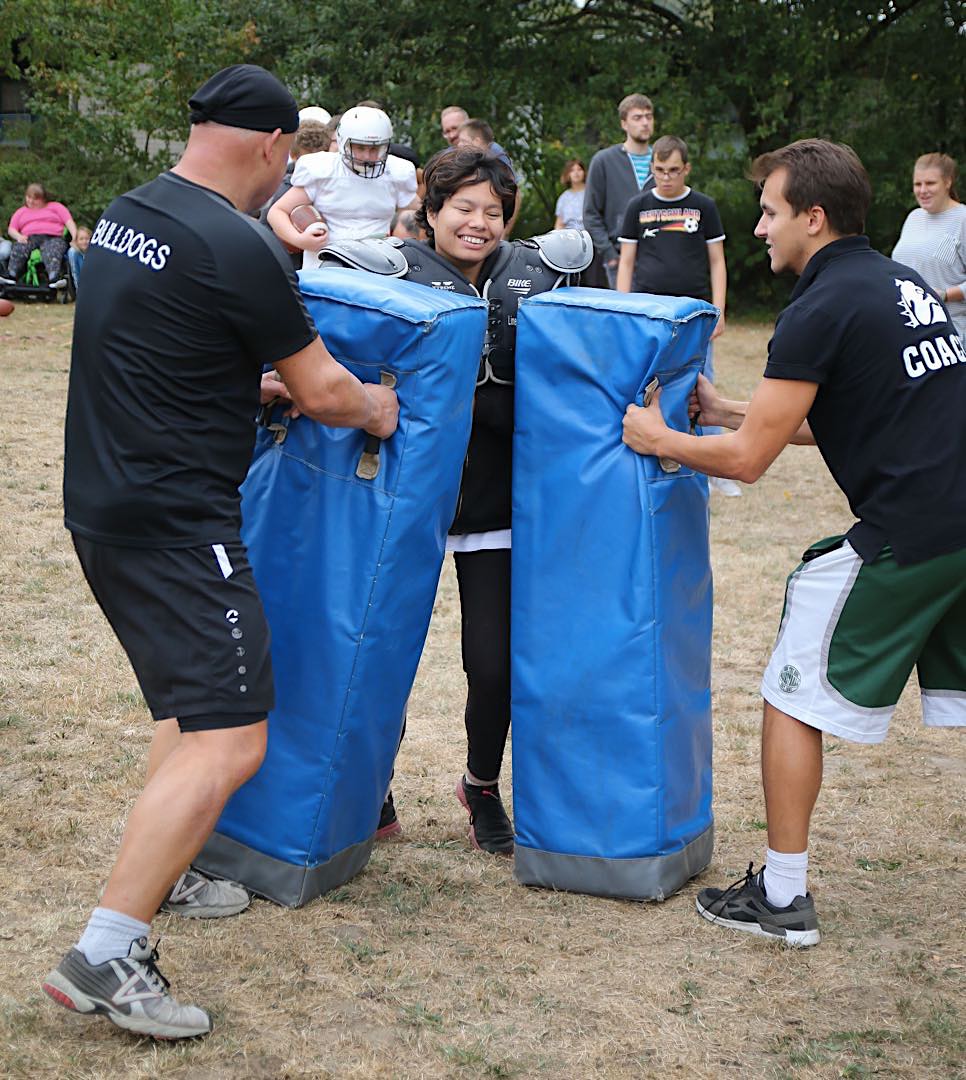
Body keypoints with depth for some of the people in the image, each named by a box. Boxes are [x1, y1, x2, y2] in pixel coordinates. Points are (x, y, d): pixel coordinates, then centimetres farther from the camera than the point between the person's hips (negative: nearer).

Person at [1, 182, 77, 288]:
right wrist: (18, 236, -5)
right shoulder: (21, 212, 30)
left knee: (52, 251, -38)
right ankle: (11, 275, -50)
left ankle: (54, 278, -61)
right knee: (18, 247, -33)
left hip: (52, 238, -2)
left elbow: (69, 222, 11)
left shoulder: (55, 206, 23)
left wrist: (75, 237, -8)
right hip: (29, 238, 2)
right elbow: (11, 229, 20)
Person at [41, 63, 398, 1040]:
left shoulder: (122, 218, 10)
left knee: (189, 704, 26)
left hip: (102, 504, 10)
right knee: (229, 741, -11)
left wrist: (256, 381, 35)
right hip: (175, 522, -10)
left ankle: (159, 876, 37)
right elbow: (322, 390, -6)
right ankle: (104, 959, -14)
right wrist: (376, 408, 15)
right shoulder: (240, 249, -17)